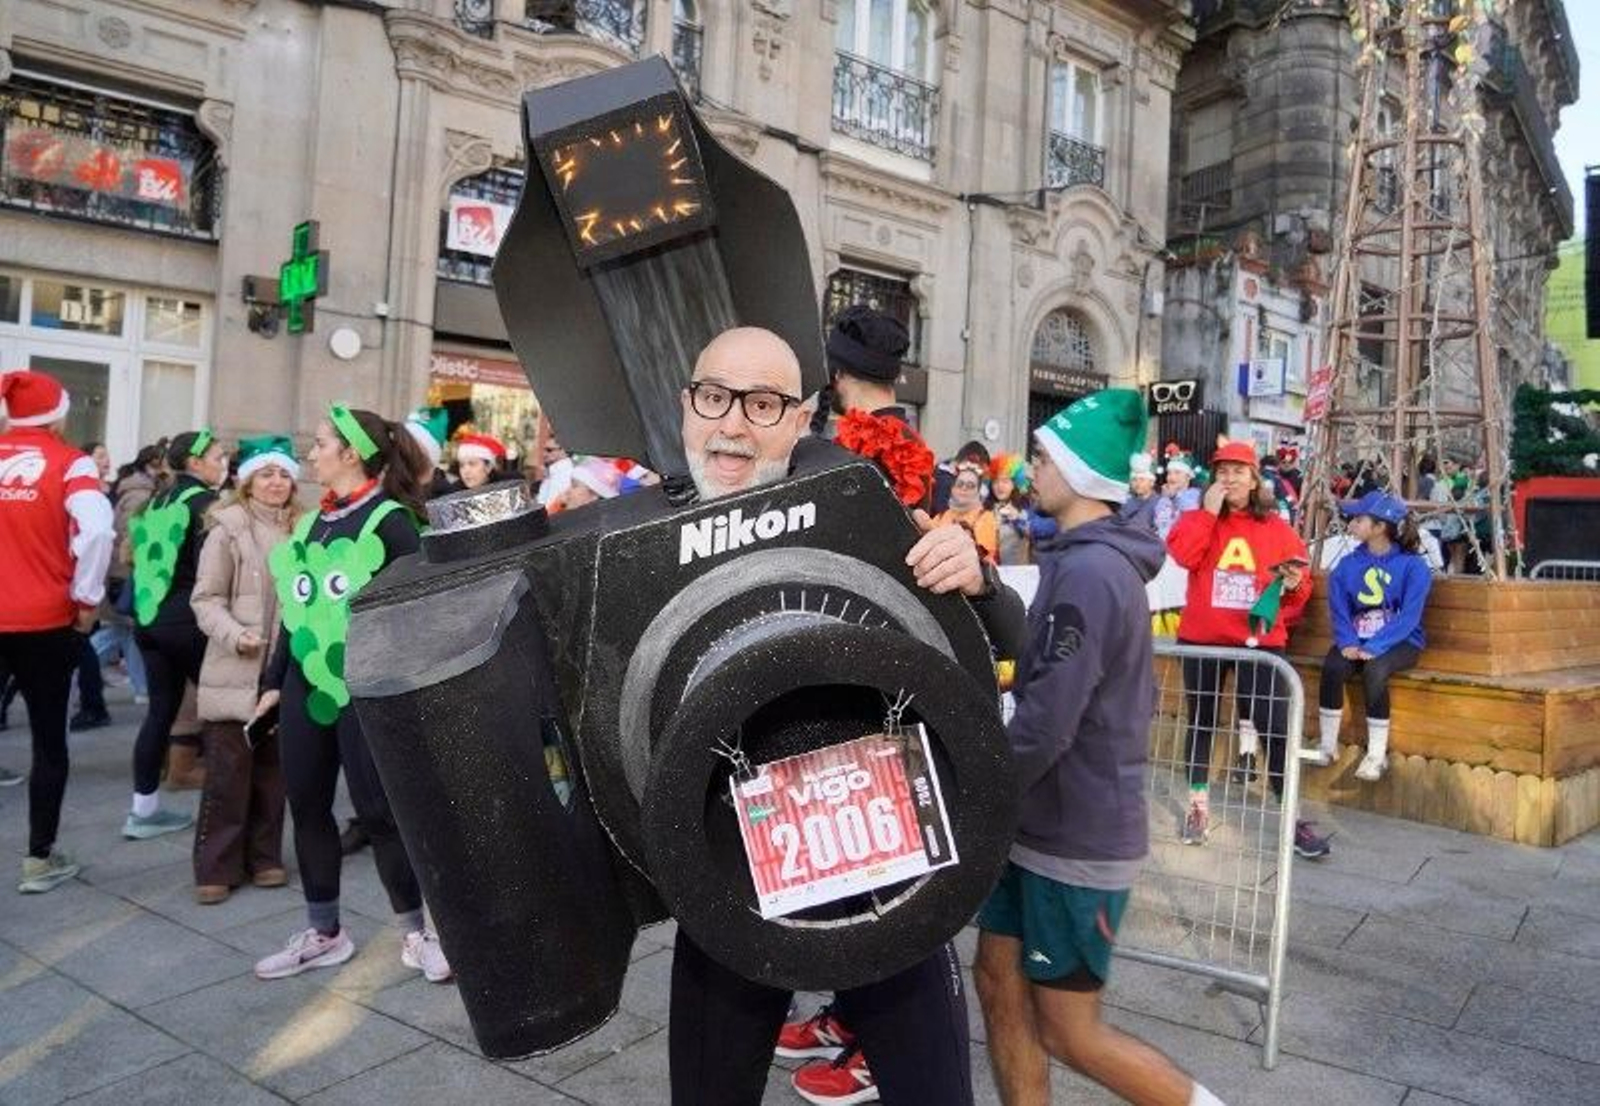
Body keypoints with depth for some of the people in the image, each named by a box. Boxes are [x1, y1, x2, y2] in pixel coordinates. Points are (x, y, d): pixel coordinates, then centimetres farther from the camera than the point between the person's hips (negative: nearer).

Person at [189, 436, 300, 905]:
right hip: (234, 672, -4)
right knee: (227, 772, 0)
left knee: (273, 768, 12)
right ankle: (216, 867, 11)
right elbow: (206, 598, -5)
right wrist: (235, 635, -18)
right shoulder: (228, 528, -2)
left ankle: (264, 856, 23)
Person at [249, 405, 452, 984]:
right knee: (306, 805, 11)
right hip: (306, 683, 7)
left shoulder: (390, 520, -9)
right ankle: (324, 933, 27)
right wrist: (273, 681, 17)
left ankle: (415, 932, 15)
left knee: (377, 810, -2)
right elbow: (294, 609, 17)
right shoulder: (312, 521, 13)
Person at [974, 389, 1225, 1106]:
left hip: (1077, 838, -9)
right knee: (999, 985, 14)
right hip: (1043, 824, 9)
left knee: (1068, 1031, 6)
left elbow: (1045, 725, -26)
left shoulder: (1088, 571, -23)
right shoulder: (1096, 558, 10)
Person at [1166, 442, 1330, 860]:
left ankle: (1292, 818, 7)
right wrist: (1209, 512, -14)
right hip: (1202, 637, 1)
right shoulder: (1198, 518, 4)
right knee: (1201, 722, 11)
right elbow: (1183, 555, -17)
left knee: (1275, 727, -3)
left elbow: (1300, 590, 8)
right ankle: (1198, 806, 23)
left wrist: (1295, 584, -14)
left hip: (1259, 641, -1)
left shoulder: (1278, 528, 5)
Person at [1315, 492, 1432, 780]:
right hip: (1358, 639, 3)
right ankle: (1328, 745, -12)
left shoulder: (1413, 565, -8)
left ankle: (1377, 754, -21)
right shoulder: (1347, 565, 5)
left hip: (1401, 641, -3)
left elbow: (1408, 617, -15)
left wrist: (1374, 647, -26)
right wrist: (1348, 642, -18)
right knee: (1332, 667, -28)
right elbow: (1339, 609, 1)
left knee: (1374, 671, -34)